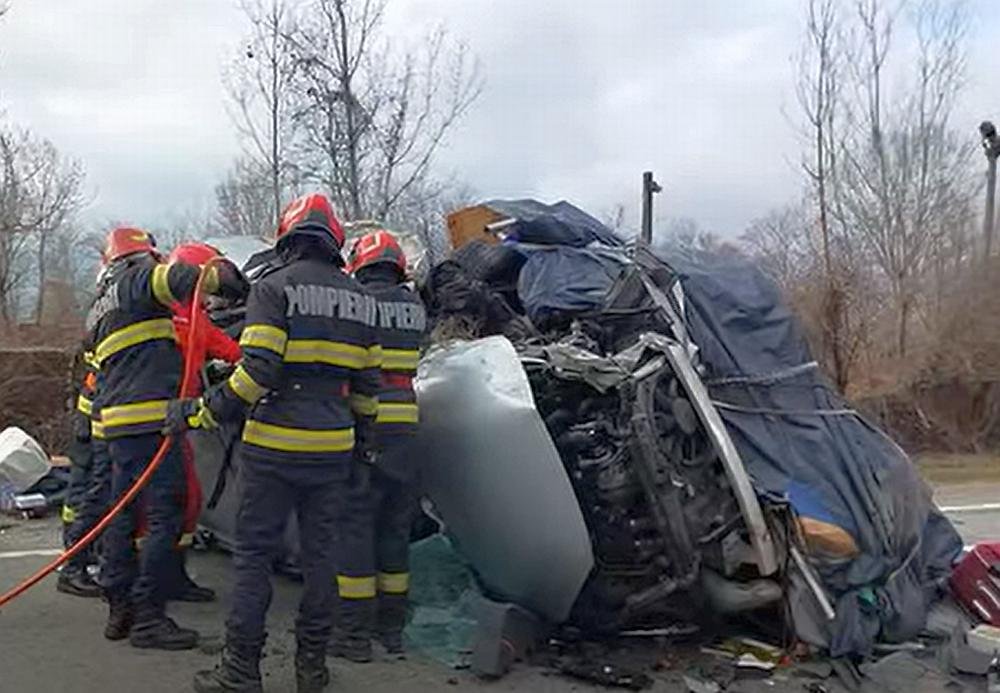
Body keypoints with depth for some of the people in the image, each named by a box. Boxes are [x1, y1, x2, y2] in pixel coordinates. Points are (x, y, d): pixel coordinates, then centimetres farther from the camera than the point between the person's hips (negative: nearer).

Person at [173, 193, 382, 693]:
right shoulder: (358, 298, 10)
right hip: (332, 447, 5)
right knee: (320, 552, 12)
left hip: (274, 445, -5)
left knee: (254, 553, 5)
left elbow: (256, 371, -17)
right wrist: (363, 443, 22)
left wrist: (200, 411, -9)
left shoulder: (273, 286, -6)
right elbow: (367, 383, 13)